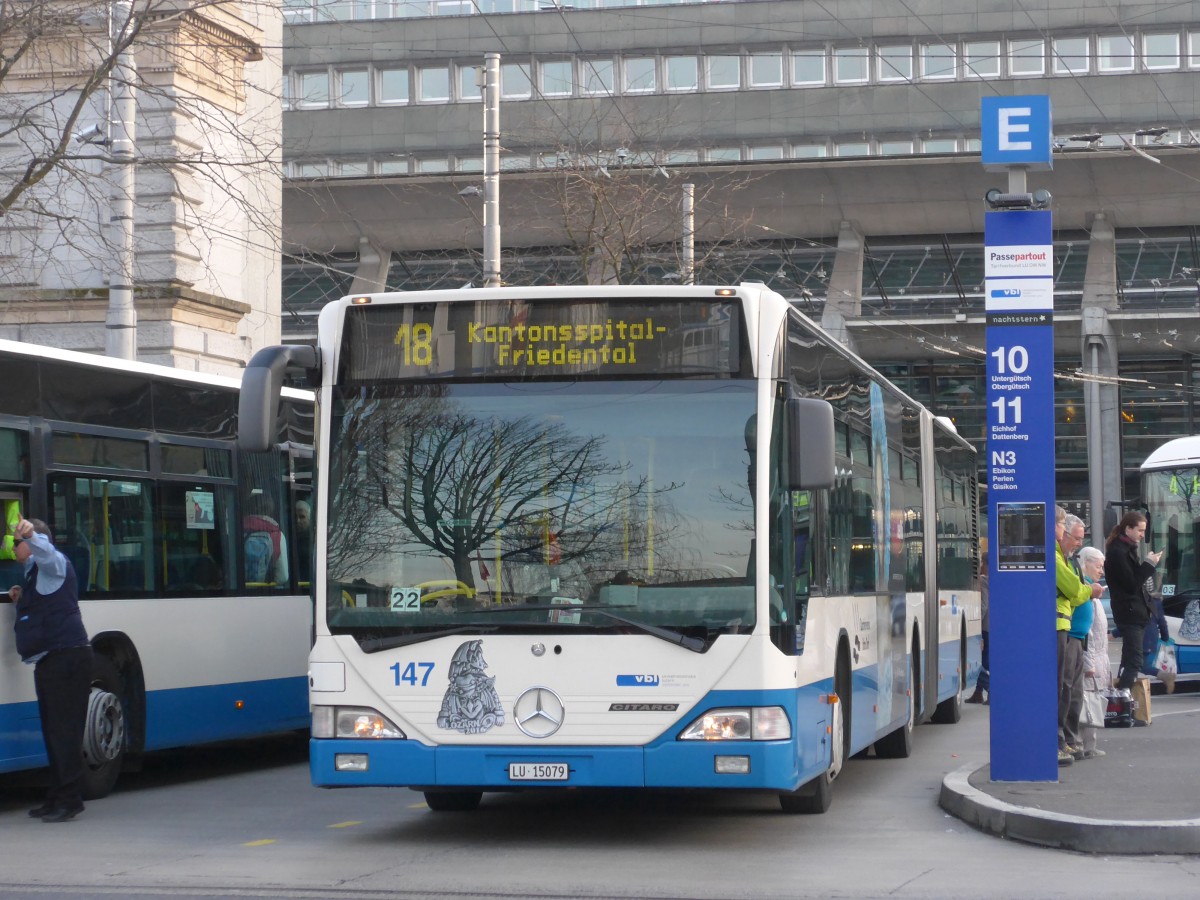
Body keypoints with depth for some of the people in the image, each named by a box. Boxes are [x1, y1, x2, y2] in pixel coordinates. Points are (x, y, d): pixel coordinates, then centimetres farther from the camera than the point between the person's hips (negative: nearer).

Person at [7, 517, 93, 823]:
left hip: (66, 657, -10)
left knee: (64, 730, -10)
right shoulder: (34, 571, 23)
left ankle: (69, 799, -9)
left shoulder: (53, 563, -6)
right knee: (53, 731, 12)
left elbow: (44, 549, -31)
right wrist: (21, 599, 14)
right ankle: (57, 798, 17)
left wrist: (29, 534, -51)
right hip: (50, 660, 10)